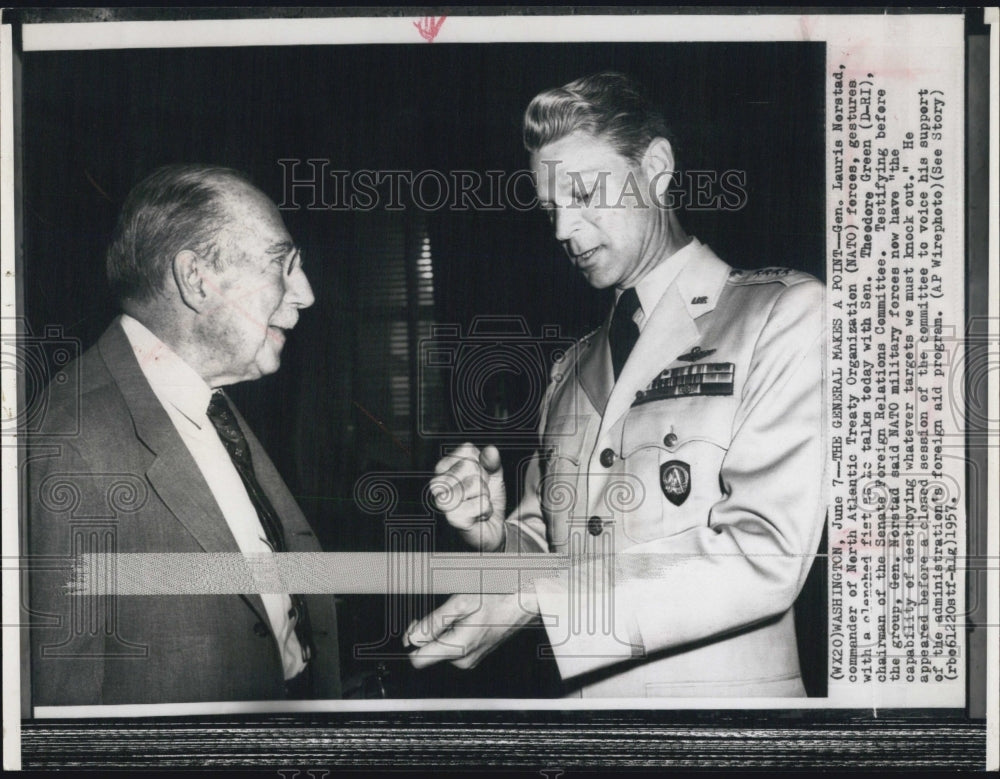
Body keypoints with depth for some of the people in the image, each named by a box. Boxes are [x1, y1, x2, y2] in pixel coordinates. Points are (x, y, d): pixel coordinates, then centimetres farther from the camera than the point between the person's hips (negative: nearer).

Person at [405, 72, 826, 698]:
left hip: (721, 692, -5)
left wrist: (532, 599, -22)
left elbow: (764, 557, -19)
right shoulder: (571, 371, 11)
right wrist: (495, 535, -9)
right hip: (573, 692, 5)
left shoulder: (786, 314, -8)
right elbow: (546, 545, 14)